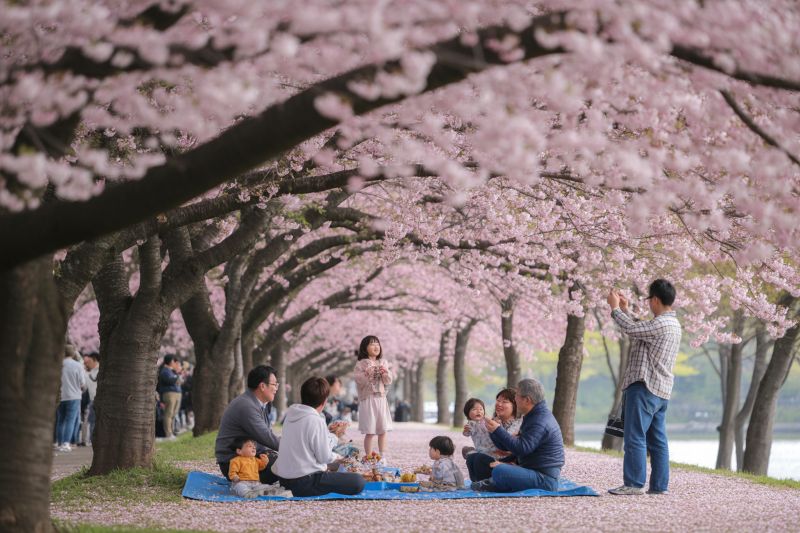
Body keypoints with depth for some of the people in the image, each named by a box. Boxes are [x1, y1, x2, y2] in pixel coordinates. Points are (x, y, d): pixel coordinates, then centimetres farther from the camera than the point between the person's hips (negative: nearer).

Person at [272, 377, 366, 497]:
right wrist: (336, 457, 11)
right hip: (304, 483, -9)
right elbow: (324, 457, -11)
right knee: (358, 482, -11)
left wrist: (331, 435, 27)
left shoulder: (290, 415, 7)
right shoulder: (316, 421, -17)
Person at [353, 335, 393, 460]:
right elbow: (358, 381, -10)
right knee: (370, 432, -4)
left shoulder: (383, 363, 9)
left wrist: (385, 373, -13)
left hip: (381, 399, 4)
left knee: (382, 431, 6)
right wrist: (367, 374, -25)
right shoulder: (361, 364, -3)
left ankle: (382, 457, 15)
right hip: (367, 399, -4)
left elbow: (388, 381, 7)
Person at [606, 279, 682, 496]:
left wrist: (615, 308, -1)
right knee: (658, 439, 9)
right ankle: (659, 485, 10)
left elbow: (631, 329, -15)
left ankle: (634, 484, -10)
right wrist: (625, 310, 27)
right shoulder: (672, 323, 17)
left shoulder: (661, 323, -16)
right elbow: (638, 330, 22)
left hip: (645, 388, -10)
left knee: (635, 437, -8)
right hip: (661, 390, 10)